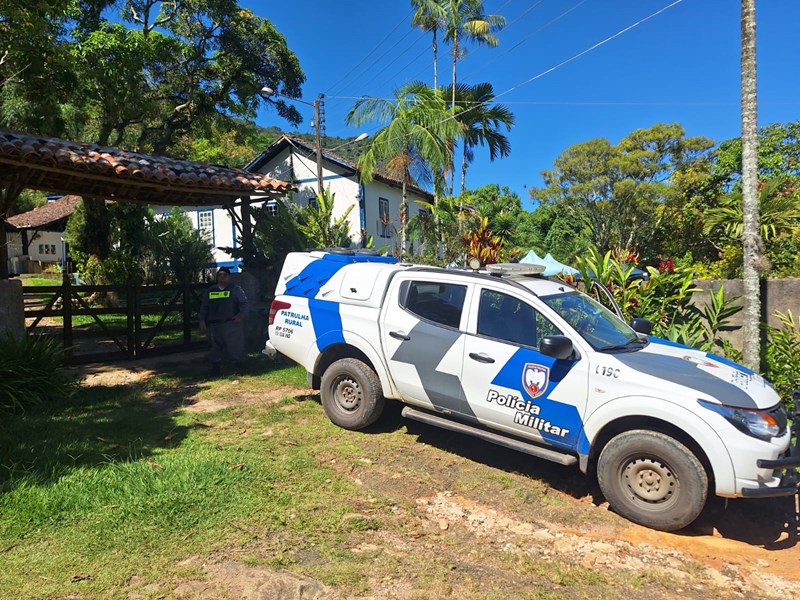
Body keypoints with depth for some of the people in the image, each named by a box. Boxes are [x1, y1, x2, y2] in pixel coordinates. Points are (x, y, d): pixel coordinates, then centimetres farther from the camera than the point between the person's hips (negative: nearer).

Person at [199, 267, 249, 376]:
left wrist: (241, 315, -15)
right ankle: (216, 368, 16)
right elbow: (204, 307, 22)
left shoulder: (236, 289, 7)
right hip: (214, 325, 4)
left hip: (232, 323, -4)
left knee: (235, 347, -8)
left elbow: (245, 304, 1)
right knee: (215, 347, 8)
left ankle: (239, 367, -2)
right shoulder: (210, 291, 18)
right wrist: (202, 320, 10)